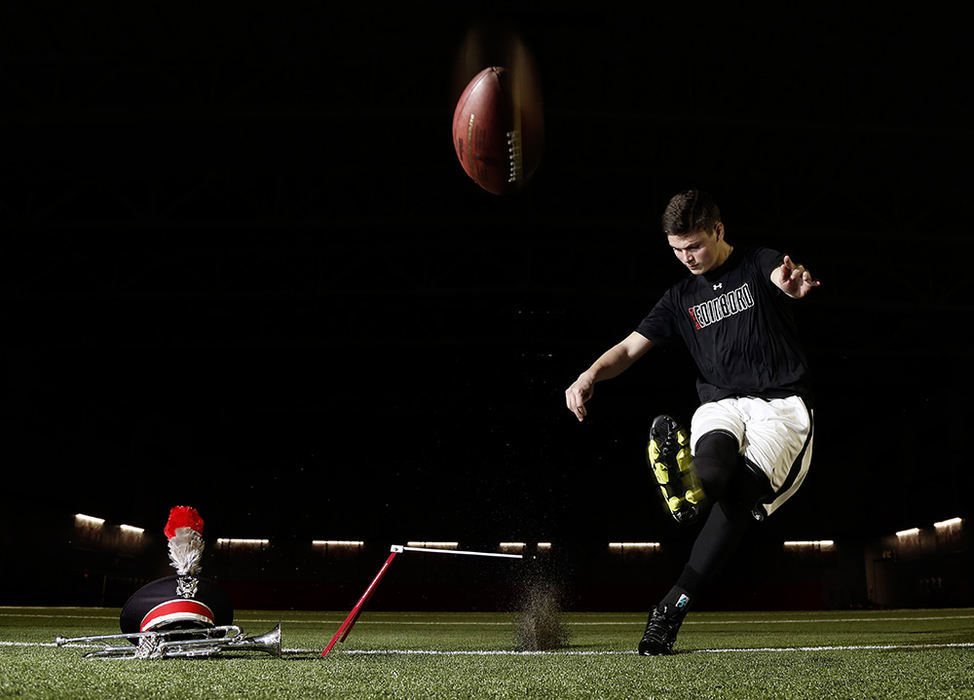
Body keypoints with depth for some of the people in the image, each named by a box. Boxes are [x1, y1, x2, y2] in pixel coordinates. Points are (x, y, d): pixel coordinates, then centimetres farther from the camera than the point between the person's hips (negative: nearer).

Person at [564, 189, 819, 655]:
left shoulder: (759, 264, 5)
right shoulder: (681, 299, 16)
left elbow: (782, 277, -21)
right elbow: (631, 348, 9)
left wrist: (794, 282, -49)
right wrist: (591, 374, -14)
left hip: (781, 403, -4)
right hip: (721, 404, 4)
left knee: (744, 486, -29)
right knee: (714, 451, -34)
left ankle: (673, 605, -38)